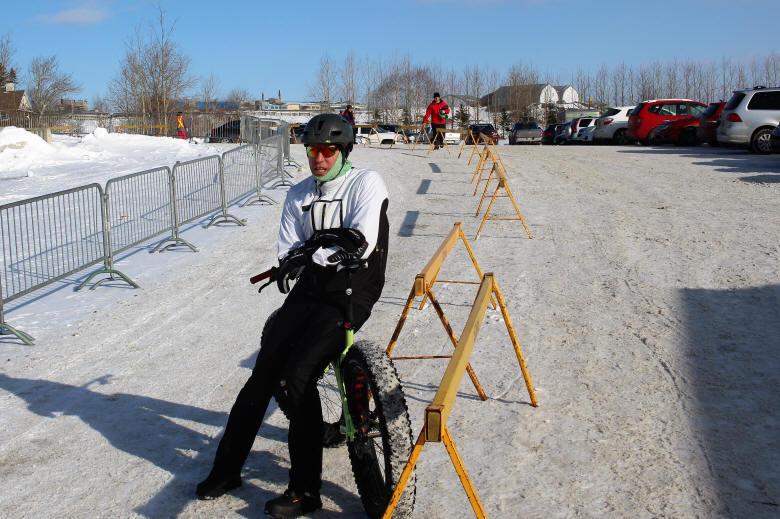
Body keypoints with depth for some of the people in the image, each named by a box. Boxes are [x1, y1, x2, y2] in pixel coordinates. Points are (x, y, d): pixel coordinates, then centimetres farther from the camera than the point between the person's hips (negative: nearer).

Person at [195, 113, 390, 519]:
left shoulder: (366, 183, -4)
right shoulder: (298, 195, 11)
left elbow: (362, 244, -18)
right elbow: (287, 257, 2)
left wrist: (310, 254, -15)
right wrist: (326, 242, -16)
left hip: (351, 293, -5)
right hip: (309, 290, 6)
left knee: (295, 379, -18)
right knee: (263, 374, -2)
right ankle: (227, 467, 14)